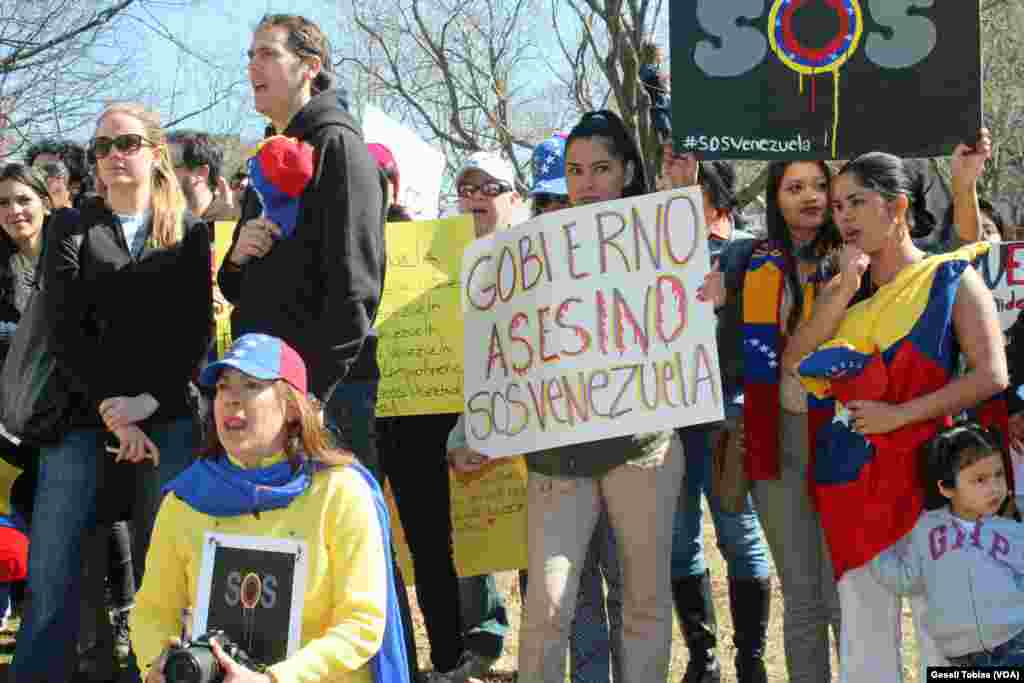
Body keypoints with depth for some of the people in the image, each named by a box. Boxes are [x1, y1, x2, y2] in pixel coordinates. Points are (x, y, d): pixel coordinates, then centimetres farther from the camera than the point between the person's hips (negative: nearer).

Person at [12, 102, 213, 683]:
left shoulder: (191, 233, 11)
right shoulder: (72, 229, 12)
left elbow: (197, 333, 2)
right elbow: (63, 329, 0)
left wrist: (144, 404, -11)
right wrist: (109, 408, -11)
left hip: (168, 419, 0)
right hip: (83, 417, 1)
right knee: (51, 572, -7)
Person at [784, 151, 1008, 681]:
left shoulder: (950, 279, -1)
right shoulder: (843, 286, 13)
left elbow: (991, 375, -12)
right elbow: (793, 363, 1)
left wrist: (900, 413, -16)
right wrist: (842, 292, -7)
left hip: (922, 468, -5)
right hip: (849, 476, 5)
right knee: (863, 628, 9)